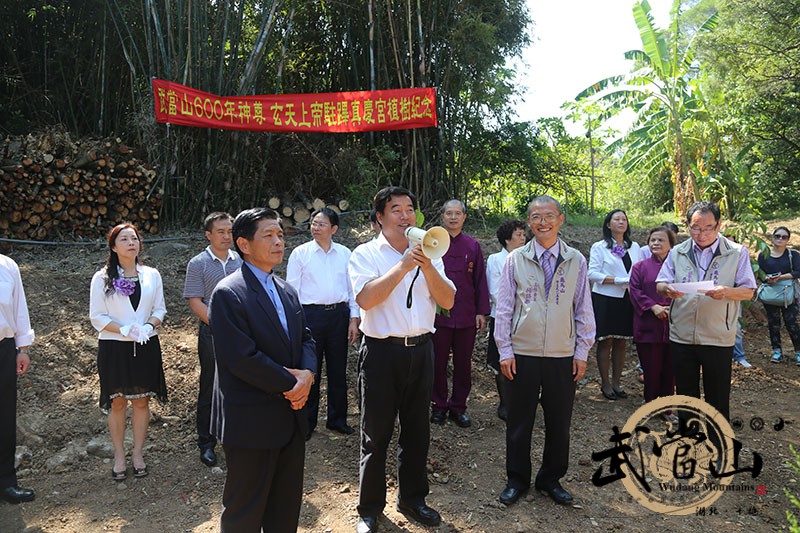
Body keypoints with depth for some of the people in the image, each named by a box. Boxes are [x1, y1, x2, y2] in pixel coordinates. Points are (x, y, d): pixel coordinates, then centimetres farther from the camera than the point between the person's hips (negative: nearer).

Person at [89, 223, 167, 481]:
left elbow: (160, 309, 7)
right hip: (114, 348, -2)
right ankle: (119, 457, 20)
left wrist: (148, 326, -13)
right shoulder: (102, 278, -3)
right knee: (118, 403, 6)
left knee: (141, 401, 8)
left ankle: (138, 454, 23)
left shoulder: (152, 275, 4)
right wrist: (125, 330, -18)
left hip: (146, 346, 2)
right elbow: (97, 317, -4)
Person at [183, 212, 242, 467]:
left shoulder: (240, 261, 8)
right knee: (210, 390, 6)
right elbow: (195, 302, -8)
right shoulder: (198, 264, -3)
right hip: (212, 334, -3)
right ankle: (207, 443, 18)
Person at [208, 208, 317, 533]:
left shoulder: (287, 292, 11)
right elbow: (242, 358, -22)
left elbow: (306, 338, 11)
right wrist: (289, 383, -15)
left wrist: (307, 373, -9)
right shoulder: (228, 293, -15)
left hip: (290, 416, 8)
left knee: (286, 507, 19)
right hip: (251, 423, -7)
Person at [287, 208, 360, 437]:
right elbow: (292, 289, 0)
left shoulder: (345, 253, 7)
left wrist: (354, 319, 5)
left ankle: (337, 419, 26)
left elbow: (353, 288, 10)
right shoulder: (300, 253, 0)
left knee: (338, 369, 11)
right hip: (311, 314, -2)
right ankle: (307, 421, 20)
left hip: (339, 314, 3)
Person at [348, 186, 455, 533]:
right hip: (381, 351, -4)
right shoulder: (365, 254, -3)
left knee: (417, 432, 15)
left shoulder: (427, 255, 9)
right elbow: (365, 299, -20)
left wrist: (427, 266, -14)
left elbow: (447, 301, 0)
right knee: (376, 434, 7)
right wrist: (403, 266, -22)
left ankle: (413, 499, 34)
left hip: (420, 350, 4)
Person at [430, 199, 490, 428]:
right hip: (437, 314, -2)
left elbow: (480, 281, 7)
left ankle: (458, 407, 22)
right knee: (438, 363, 7)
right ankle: (439, 405, 22)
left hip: (466, 315, 2)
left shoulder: (473, 246, 6)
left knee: (463, 364, 8)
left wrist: (482, 312, 3)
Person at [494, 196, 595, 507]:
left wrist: (582, 352, 3)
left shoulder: (576, 261, 3)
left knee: (559, 422, 11)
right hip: (522, 353, -1)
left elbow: (584, 309, 6)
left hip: (562, 356, 1)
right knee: (519, 420, 8)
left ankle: (551, 479, 30)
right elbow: (504, 307, 1)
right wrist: (505, 350, -3)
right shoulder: (516, 260, 0)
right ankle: (517, 479, 26)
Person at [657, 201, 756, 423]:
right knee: (685, 393, 15)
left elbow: (748, 291, -2)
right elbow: (660, 285, 4)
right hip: (681, 336, 3)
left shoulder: (737, 253, 0)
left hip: (718, 338, -2)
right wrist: (668, 290, -20)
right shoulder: (677, 253, 7)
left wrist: (727, 292, -23)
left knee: (718, 396, 6)